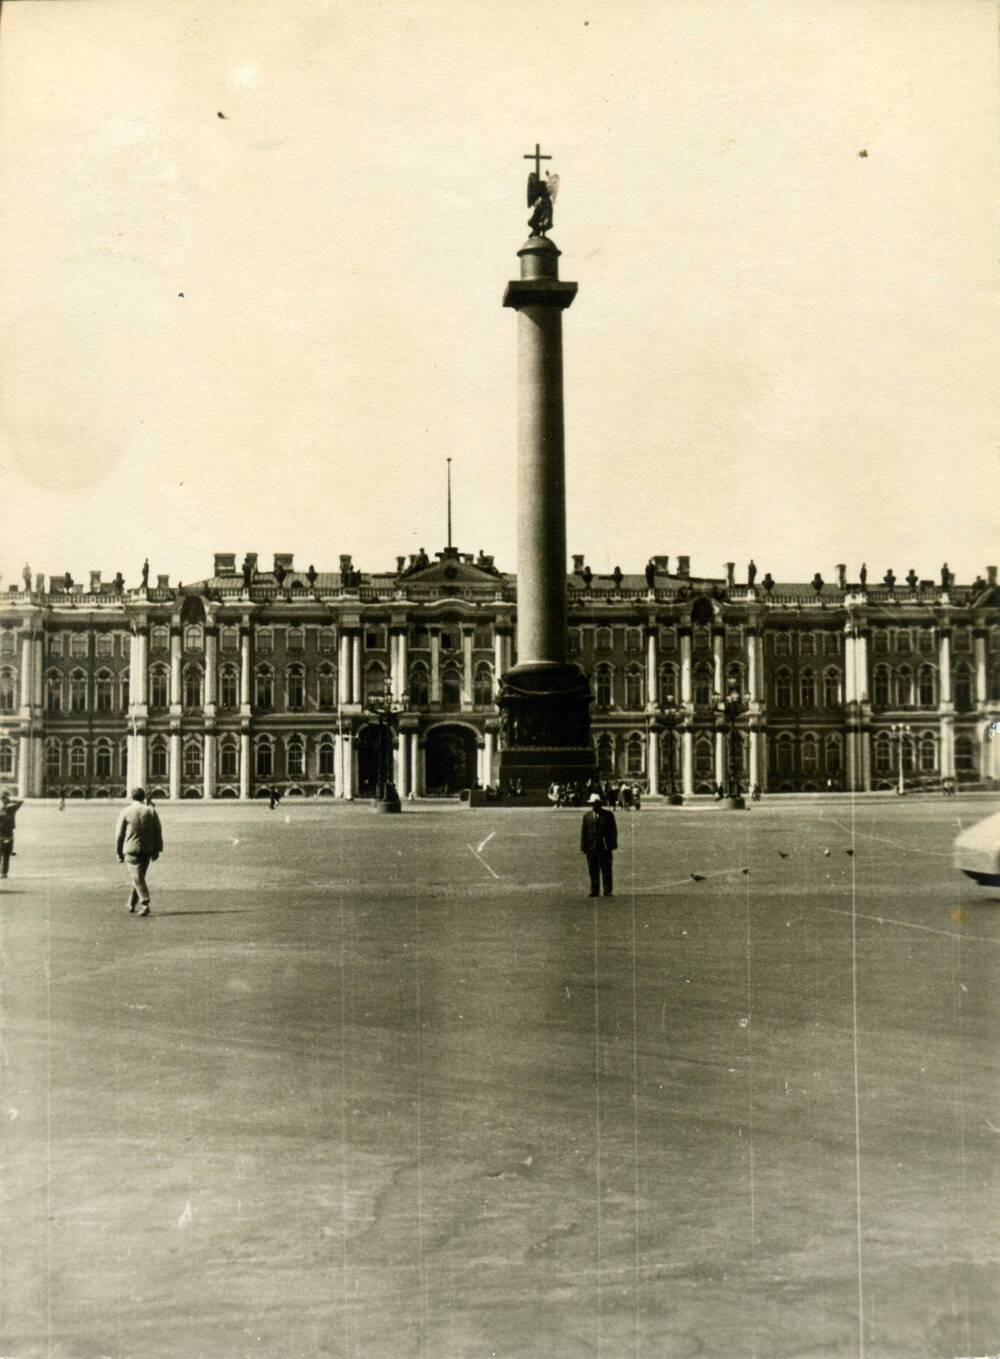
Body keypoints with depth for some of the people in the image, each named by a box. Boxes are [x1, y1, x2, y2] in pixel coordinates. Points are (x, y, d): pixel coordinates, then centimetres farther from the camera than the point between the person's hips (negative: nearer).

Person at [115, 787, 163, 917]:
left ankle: (145, 905, -18)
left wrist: (119, 853, 6)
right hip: (147, 850, 3)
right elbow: (158, 832, 4)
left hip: (131, 849, -3)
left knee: (138, 878, -5)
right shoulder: (151, 811, 4)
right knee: (139, 876, 17)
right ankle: (132, 904, 25)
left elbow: (120, 834, -1)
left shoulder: (126, 812, -2)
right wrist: (157, 850, 10)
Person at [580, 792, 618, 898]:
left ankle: (607, 891, 4)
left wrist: (612, 845, -4)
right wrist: (584, 846, 0)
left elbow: (613, 830, 4)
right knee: (593, 871, 3)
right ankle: (594, 891, 9)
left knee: (606, 870, 0)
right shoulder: (587, 815, 9)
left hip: (605, 847, -2)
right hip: (591, 847, 2)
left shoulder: (608, 815, 4)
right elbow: (583, 832, 8)